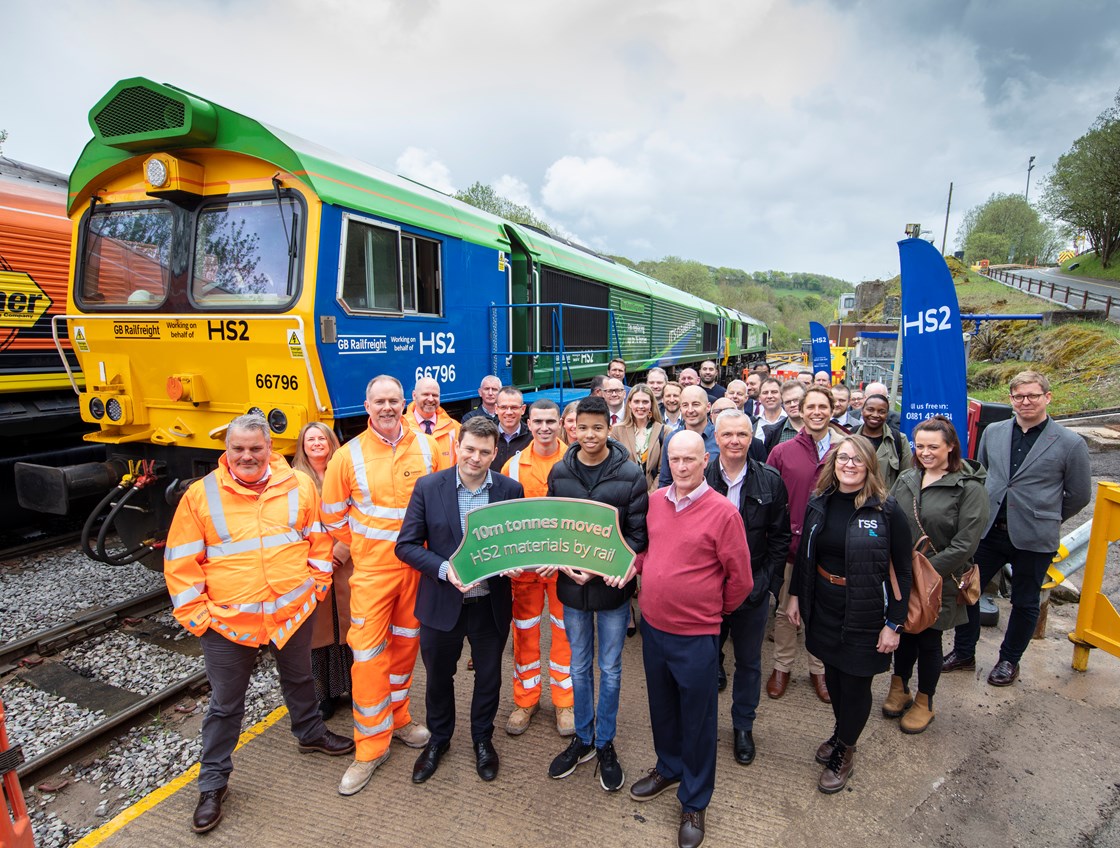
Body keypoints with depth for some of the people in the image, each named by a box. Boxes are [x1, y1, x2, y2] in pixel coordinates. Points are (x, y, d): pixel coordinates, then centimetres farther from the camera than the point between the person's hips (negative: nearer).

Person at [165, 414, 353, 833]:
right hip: (227, 622, -2)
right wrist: (196, 615, -8)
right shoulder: (201, 494, -10)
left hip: (292, 613, 2)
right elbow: (181, 562, -6)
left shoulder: (298, 485, -5)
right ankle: (212, 783, 33)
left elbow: (319, 538, 4)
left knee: (299, 680, 25)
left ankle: (310, 731, 51)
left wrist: (316, 583, 1)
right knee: (225, 705, 13)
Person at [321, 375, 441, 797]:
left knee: (406, 643, 16)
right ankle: (371, 745, 15)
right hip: (372, 569, -2)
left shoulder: (427, 447, -2)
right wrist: (363, 546, 4)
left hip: (418, 565, 2)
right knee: (368, 653, -1)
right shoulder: (349, 455, -7)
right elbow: (333, 515, 3)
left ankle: (397, 717, 37)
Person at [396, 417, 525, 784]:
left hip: (491, 605, 1)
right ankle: (438, 738, 47)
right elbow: (406, 544, -9)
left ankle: (482, 738, 45)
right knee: (438, 675, 19)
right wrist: (445, 569, -23)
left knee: (488, 675, 19)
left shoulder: (511, 489, -7)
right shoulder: (428, 487, -10)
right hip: (441, 603, 0)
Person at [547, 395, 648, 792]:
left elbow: (639, 533, -9)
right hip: (572, 585, 2)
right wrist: (563, 562, -12)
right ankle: (582, 739, 38)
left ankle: (605, 744, 34)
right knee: (579, 667, 18)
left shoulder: (631, 474, -11)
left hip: (613, 586, -2)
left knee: (610, 670, 13)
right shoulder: (560, 472, -2)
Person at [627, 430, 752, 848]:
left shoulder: (723, 512, -17)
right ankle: (669, 767, 49)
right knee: (661, 706, 24)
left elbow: (740, 578, -8)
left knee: (696, 719, 13)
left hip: (695, 634, -5)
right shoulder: (654, 500, -1)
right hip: (652, 626, 5)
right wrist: (633, 565, -3)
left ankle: (694, 802, 34)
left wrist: (715, 610, 4)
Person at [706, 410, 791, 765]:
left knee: (749, 662, 18)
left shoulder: (770, 480, -5)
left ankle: (743, 726, 38)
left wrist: (770, 582, -3)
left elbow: (780, 536, 1)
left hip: (753, 588, 1)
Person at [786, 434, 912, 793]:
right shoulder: (819, 503, -1)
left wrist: (894, 624, -11)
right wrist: (795, 595, 8)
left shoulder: (887, 511, -14)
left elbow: (902, 572, -10)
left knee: (855, 683, 9)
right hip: (823, 608, 4)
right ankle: (840, 733, 43)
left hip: (865, 614, -4)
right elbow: (804, 554, 9)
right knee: (833, 674, 18)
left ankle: (844, 751, 31)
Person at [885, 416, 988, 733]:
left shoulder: (970, 488, -13)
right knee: (904, 633, 17)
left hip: (938, 583, -4)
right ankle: (899, 689, 38)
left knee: (928, 641, 11)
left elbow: (964, 545, -17)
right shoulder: (906, 479, 3)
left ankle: (924, 703, 32)